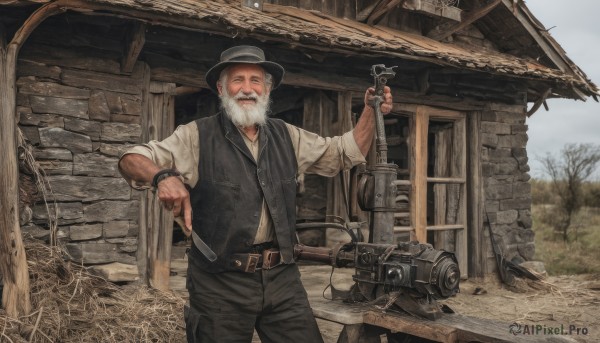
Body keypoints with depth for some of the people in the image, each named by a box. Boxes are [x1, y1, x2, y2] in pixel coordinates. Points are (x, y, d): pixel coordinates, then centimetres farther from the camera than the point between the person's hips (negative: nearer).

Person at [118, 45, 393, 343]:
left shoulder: (287, 137, 10)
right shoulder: (198, 137, -4)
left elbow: (346, 152, 19)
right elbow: (131, 160, -9)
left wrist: (370, 111, 5)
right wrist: (163, 176, -30)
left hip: (282, 277, 4)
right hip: (220, 283, -3)